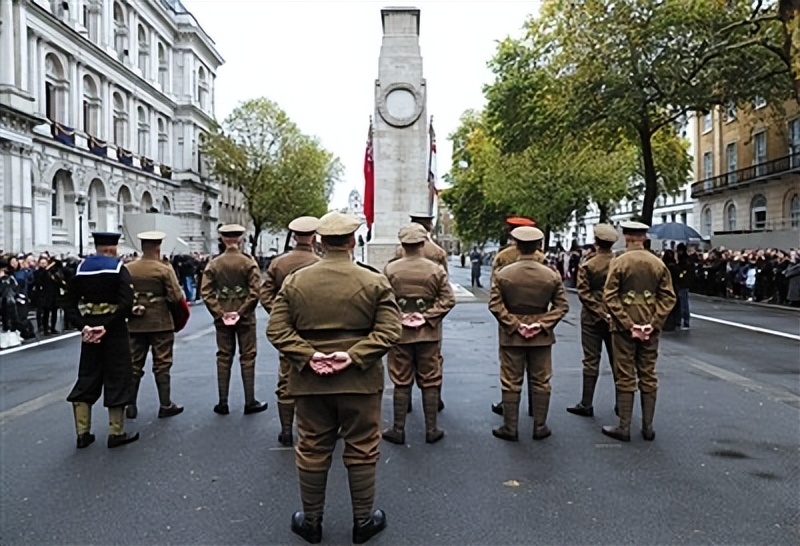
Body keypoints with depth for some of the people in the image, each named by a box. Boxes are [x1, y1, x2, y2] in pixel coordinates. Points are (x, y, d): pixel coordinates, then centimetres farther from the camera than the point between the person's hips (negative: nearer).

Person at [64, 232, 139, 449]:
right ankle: (116, 433, 10)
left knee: (87, 378, 13)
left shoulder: (81, 268, 5)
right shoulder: (118, 268, -7)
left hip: (89, 331, 4)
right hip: (114, 332, -4)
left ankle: (83, 433, 17)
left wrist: (83, 326, -8)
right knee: (116, 379, 4)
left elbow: (70, 303, -1)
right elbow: (126, 303, -20)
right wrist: (107, 326, -18)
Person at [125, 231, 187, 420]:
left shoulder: (127, 269, 1)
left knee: (134, 364, 12)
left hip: (135, 324, 4)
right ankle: (165, 405, 10)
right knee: (162, 365, 5)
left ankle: (131, 406, 16)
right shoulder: (165, 269, -12)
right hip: (161, 323, -4)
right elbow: (176, 297, -14)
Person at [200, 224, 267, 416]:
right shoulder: (249, 262, -8)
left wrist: (220, 313, -6)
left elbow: (206, 292, -5)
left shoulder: (213, 264, 0)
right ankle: (250, 402, 10)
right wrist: (241, 312, -10)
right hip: (245, 317, -2)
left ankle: (223, 403, 14)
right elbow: (254, 292, -15)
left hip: (222, 318, 3)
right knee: (247, 358, 5)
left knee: (223, 358, 10)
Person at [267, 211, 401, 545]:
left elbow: (277, 330, -4)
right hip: (359, 381, -1)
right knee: (362, 451, 12)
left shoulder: (295, 281, 0)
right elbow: (389, 330, -12)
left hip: (309, 381, 2)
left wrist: (308, 356, -10)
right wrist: (354, 356, -14)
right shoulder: (375, 281, -6)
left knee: (312, 451, 14)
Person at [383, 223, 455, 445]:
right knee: (430, 382, 10)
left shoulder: (390, 269, -7)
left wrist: (399, 317, 1)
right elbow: (448, 300, -6)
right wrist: (427, 317, -6)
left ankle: (398, 430, 15)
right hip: (428, 333, 1)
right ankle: (431, 429, 18)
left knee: (401, 382, 8)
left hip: (400, 332, 0)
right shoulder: (436, 270, -5)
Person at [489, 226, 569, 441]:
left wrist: (515, 325, -9)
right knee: (541, 382, 12)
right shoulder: (552, 275, -3)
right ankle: (540, 427, 20)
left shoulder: (503, 274, -8)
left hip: (511, 336, -1)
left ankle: (510, 429, 14)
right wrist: (542, 324, -6)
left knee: (511, 383, 7)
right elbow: (562, 306, -4)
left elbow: (495, 305, -12)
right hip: (541, 336, 1)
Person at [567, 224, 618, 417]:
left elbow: (584, 293, -14)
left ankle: (586, 404, 5)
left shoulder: (587, 265, -10)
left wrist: (599, 312, -11)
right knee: (617, 360, 12)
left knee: (591, 361, 2)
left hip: (592, 317, -3)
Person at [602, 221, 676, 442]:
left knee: (625, 378, 2)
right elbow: (668, 297, 0)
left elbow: (610, 297, -15)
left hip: (624, 327, -3)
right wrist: (653, 323, -3)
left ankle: (624, 428, 8)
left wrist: (627, 324, -12)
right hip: (650, 327, 4)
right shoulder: (658, 263, 3)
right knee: (648, 376, 11)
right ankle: (648, 427, 18)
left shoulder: (619, 262, -8)